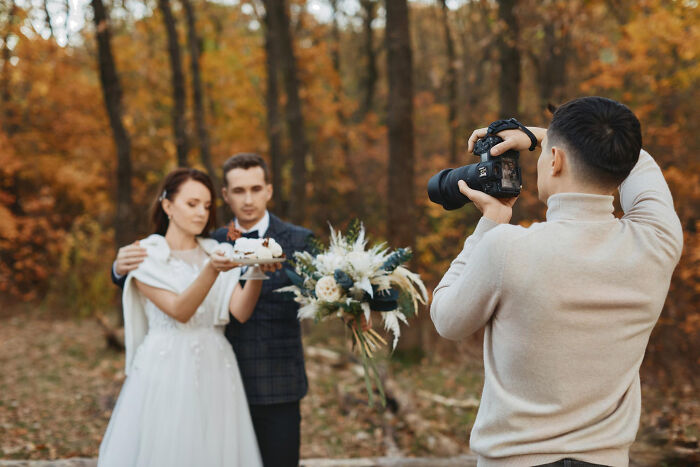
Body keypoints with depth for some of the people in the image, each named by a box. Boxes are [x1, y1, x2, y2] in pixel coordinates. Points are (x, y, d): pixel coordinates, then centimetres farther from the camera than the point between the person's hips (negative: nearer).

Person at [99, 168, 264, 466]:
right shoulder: (145, 257, -1)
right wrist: (212, 270, -28)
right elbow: (179, 311, -14)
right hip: (165, 373, -3)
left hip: (214, 373, 3)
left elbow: (241, 312, -5)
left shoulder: (219, 253, 9)